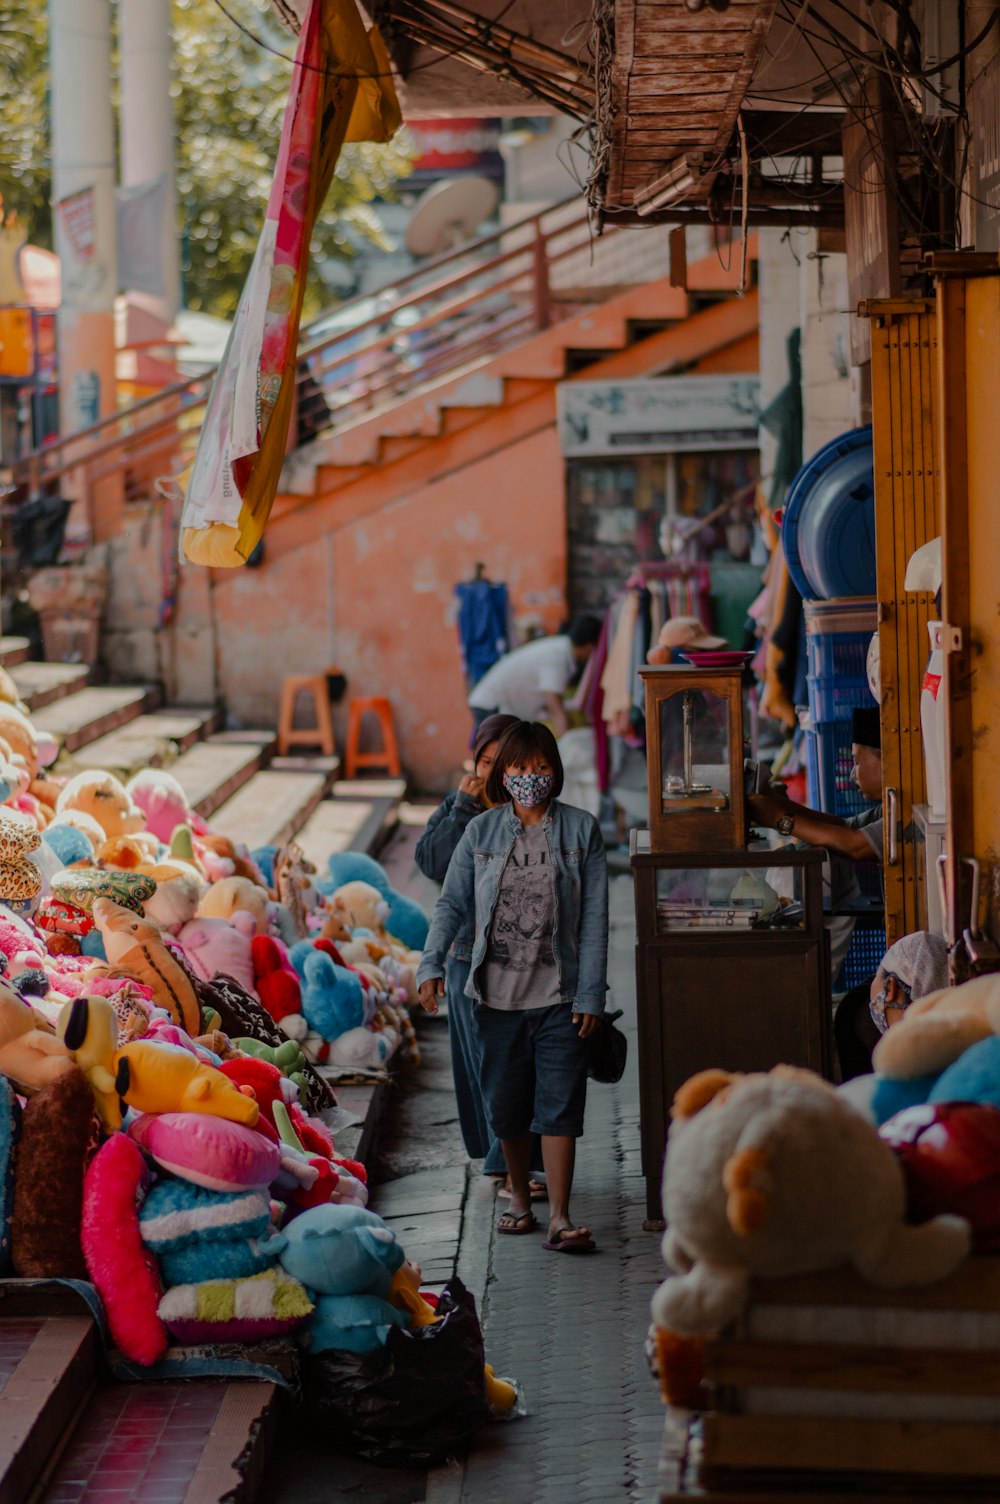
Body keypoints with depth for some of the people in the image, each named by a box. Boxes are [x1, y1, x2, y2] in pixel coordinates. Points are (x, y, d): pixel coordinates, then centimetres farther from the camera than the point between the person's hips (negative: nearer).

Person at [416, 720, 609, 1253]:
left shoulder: (581, 830, 1)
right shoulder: (481, 831, 5)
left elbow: (594, 917, -1)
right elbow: (452, 902, 6)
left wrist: (590, 993, -6)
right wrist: (431, 965, -9)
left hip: (559, 994, -2)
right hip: (496, 993, 2)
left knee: (559, 1105, -7)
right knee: (506, 1106, 10)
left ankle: (559, 1218, -7)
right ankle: (519, 1195, 30)